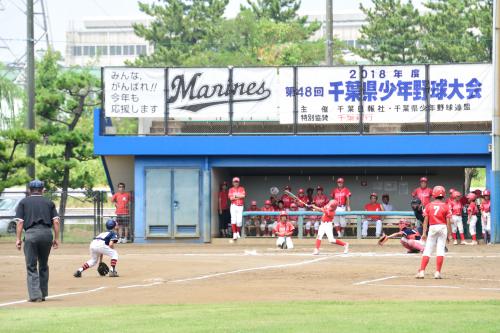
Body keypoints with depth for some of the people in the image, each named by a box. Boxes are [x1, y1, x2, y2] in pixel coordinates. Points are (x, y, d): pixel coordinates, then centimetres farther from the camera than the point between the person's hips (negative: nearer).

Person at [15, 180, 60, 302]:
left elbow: (20, 222, 1)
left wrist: (18, 239, 1)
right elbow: (56, 221, 6)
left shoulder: (23, 202, 11)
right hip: (47, 233, 2)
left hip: (31, 233, -2)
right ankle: (43, 294, 18)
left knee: (31, 266, 0)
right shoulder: (49, 202, 16)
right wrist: (56, 238, 8)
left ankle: (35, 295, -10)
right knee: (43, 265, 16)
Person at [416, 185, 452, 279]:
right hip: (442, 228, -1)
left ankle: (422, 271, -4)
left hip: (432, 228, 1)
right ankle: (438, 272, -3)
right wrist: (449, 234, 5)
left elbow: (426, 220, 1)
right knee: (440, 250, 1)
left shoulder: (428, 206, 2)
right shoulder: (445, 206, 0)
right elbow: (448, 222, -1)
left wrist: (424, 233, 3)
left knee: (427, 250, 3)